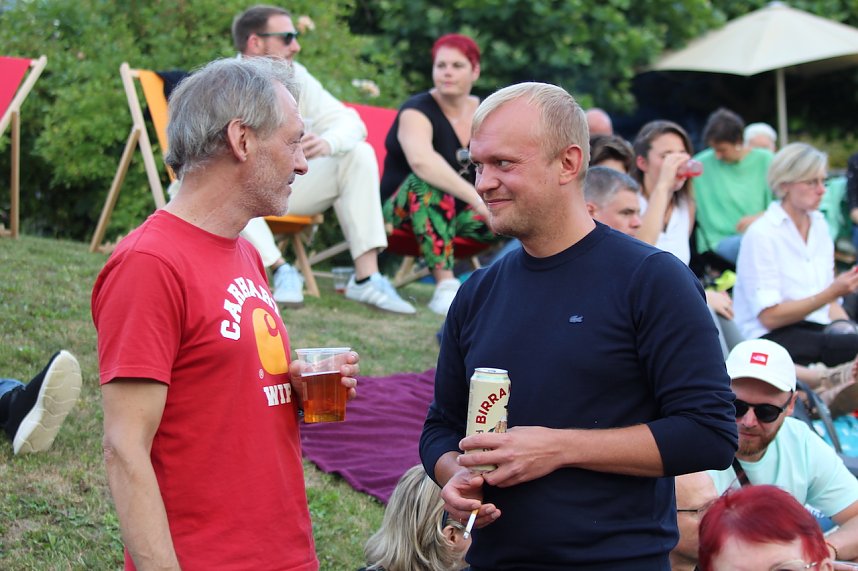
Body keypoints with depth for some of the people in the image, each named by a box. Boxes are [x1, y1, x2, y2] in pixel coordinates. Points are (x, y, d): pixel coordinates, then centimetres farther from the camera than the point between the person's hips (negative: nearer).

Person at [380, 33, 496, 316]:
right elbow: (421, 160, -37)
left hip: (463, 214, 4)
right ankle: (445, 286, -41)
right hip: (406, 209, -4)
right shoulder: (418, 111, -15)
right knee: (426, 181, -39)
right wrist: (476, 197, -47)